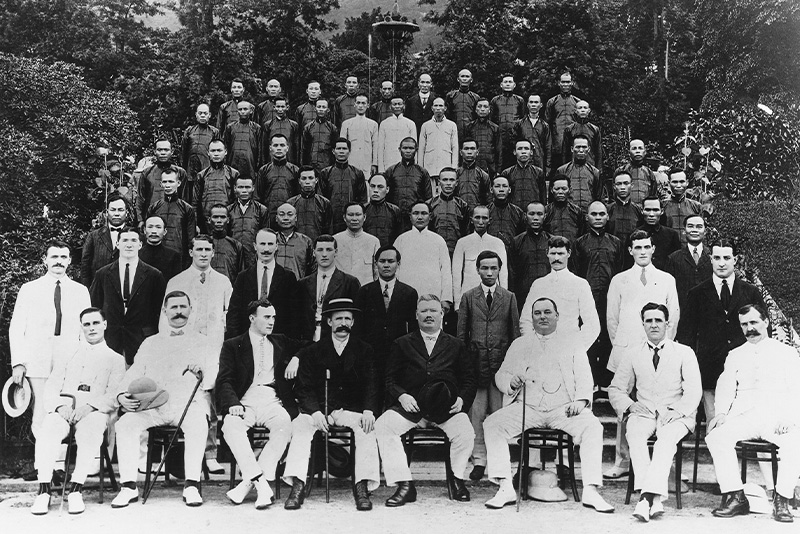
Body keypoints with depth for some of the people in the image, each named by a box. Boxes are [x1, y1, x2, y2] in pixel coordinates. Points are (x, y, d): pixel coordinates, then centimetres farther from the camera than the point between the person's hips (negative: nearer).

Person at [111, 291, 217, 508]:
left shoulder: (200, 342, 20)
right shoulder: (151, 343, 26)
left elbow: (214, 377, 10)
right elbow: (134, 373, 17)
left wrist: (203, 374, -14)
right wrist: (122, 395, -4)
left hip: (188, 401, -2)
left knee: (198, 424, -35)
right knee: (126, 423, -25)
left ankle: (192, 486, -30)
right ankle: (128, 486, -19)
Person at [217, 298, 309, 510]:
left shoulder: (281, 343, 22)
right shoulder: (232, 346, 14)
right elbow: (224, 381, 4)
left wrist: (296, 358, 1)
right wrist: (233, 403, -15)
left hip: (272, 401, 1)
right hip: (245, 402, -1)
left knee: (284, 422, -33)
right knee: (231, 424, -34)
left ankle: (248, 481, -29)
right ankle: (260, 482, -34)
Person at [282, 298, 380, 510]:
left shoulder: (364, 351, 10)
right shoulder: (313, 352, 9)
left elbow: (371, 385, 2)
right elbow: (304, 387, 2)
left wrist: (368, 411, -18)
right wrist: (315, 412, -18)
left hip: (352, 409, 0)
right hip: (319, 409, 1)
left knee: (367, 428, -31)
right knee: (300, 425, -29)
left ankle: (363, 487, -31)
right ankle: (297, 486, -30)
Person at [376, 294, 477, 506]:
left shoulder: (456, 345, 19)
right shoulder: (402, 344, 17)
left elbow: (469, 380, 15)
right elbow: (390, 380, 11)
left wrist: (462, 399, -5)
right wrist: (401, 396, -10)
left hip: (446, 408, 0)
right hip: (410, 404, 0)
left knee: (466, 432, -28)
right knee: (382, 426, -26)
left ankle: (457, 478, 3)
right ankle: (405, 486, -19)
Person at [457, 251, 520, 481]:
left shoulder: (509, 297, 8)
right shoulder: (468, 297, 8)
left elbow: (515, 332, 8)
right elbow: (461, 333, 8)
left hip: (501, 361, 0)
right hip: (476, 362, 0)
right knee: (476, 414, 2)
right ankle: (479, 460, 11)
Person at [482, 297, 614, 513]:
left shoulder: (572, 345, 18)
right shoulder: (519, 345, 21)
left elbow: (584, 378, 9)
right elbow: (501, 375, 16)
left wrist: (580, 401, -11)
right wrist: (511, 382, -8)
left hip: (563, 407, -1)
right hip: (527, 407, 1)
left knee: (593, 426, -29)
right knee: (492, 424, -22)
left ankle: (591, 491, -25)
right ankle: (505, 488, -21)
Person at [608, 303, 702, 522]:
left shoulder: (684, 352, 9)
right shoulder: (633, 353, 14)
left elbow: (694, 391, 0)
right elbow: (616, 389, 13)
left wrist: (677, 411, -17)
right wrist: (630, 406, -7)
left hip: (676, 415, -1)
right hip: (643, 413, 2)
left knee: (667, 438, -35)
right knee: (634, 434, -32)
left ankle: (647, 496, -42)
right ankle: (654, 499, -38)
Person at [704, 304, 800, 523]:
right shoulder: (735, 355, 22)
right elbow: (726, 387, 13)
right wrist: (721, 412, -8)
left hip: (777, 417, -2)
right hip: (743, 415, 2)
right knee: (716, 436, -27)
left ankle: (782, 500, -21)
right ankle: (735, 497, -19)